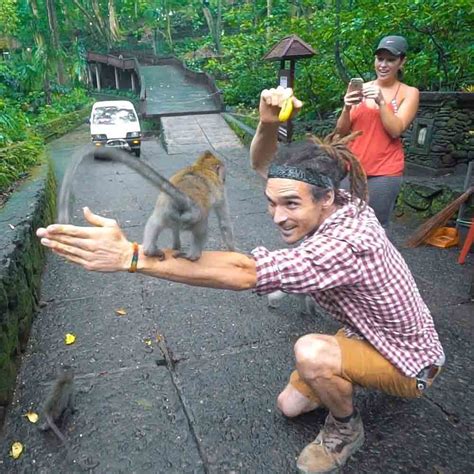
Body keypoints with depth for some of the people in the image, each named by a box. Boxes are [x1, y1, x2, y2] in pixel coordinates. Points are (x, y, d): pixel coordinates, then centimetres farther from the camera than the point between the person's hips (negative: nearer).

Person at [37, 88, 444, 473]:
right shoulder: (333, 205, -16)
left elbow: (243, 273, -49)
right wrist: (267, 125, -31)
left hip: (409, 359, -6)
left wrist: (133, 256, -52)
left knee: (310, 351, -35)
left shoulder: (347, 244, -42)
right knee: (290, 406, 8)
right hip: (368, 333, 7)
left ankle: (346, 429, -2)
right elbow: (263, 164, -8)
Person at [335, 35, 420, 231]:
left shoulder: (409, 93, 1)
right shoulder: (361, 88, 5)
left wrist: (381, 102, -20)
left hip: (384, 172, -2)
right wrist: (347, 108, -14)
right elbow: (341, 132, 4)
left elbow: (395, 130, -11)